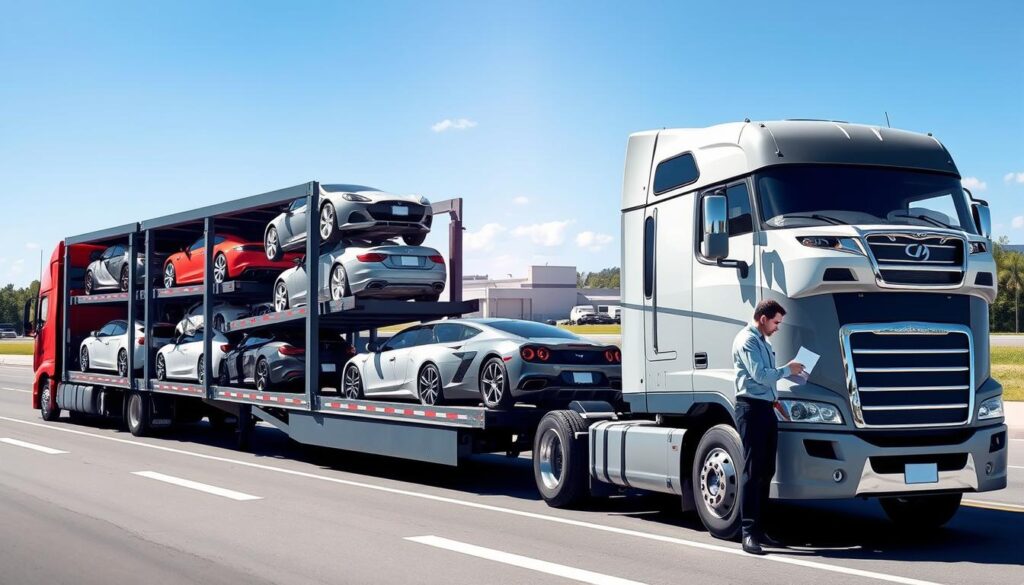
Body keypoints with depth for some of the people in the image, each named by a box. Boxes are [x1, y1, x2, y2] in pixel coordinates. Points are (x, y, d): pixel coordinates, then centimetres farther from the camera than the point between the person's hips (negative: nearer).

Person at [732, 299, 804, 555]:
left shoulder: (763, 341, 21)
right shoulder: (747, 340, -9)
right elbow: (760, 375, -17)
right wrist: (787, 370, -6)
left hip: (766, 408, 10)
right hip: (751, 408, -10)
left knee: (766, 471, 10)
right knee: (752, 471, -11)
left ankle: (758, 528, 16)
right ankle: (749, 533, -12)